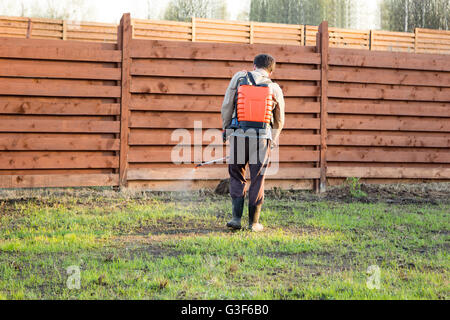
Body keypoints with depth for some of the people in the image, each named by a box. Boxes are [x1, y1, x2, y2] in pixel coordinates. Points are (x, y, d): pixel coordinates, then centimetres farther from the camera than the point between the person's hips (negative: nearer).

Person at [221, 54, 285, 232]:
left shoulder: (239, 77, 3)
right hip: (262, 137, 0)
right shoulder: (275, 88, 6)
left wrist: (225, 129, 14)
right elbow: (279, 121, 15)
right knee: (257, 181, 9)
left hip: (238, 135, 0)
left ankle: (236, 218, 5)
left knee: (237, 177, 13)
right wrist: (273, 141, 30)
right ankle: (254, 222, 14)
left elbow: (226, 106, 1)